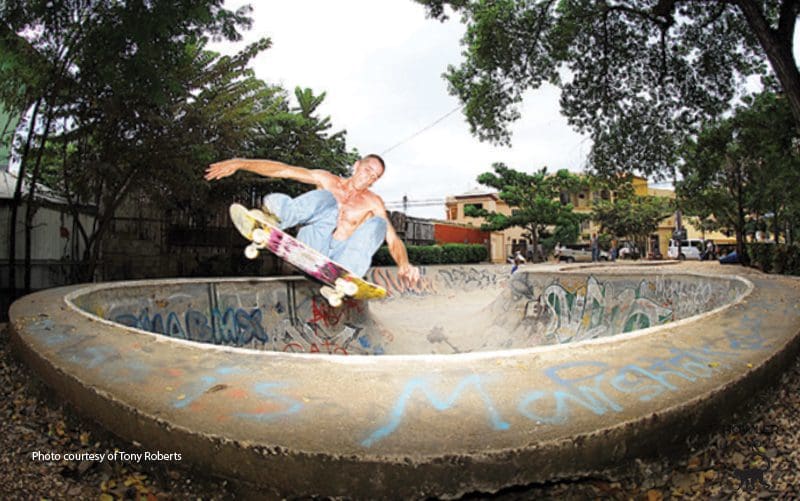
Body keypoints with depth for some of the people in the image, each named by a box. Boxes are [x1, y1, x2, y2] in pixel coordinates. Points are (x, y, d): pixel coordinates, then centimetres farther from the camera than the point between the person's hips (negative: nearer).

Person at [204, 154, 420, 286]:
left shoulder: (373, 203, 12)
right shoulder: (328, 181, 12)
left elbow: (393, 239, 3)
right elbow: (283, 170, 4)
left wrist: (404, 265, -19)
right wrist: (239, 163, -4)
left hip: (339, 260, 1)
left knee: (378, 223, -20)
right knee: (327, 199, -22)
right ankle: (270, 220, -53)